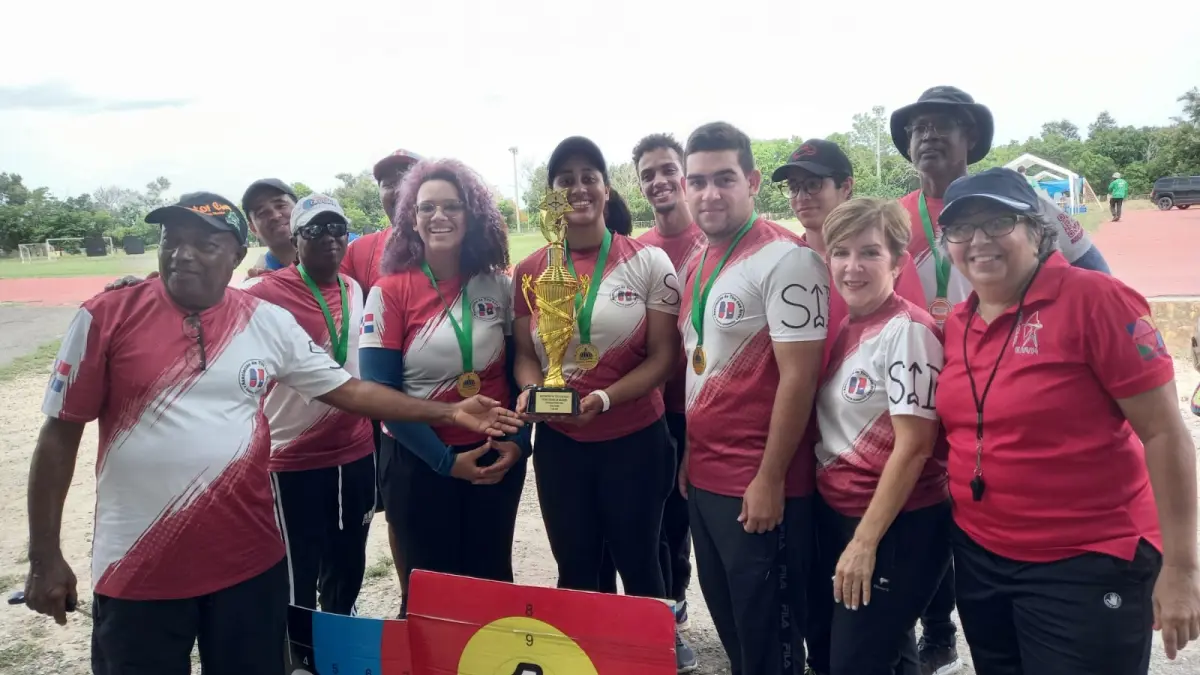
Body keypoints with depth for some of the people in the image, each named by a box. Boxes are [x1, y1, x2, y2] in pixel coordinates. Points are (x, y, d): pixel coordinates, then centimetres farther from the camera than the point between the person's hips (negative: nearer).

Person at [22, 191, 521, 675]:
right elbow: (60, 434, -2)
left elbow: (348, 389, 3)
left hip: (249, 560, 2)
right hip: (136, 571, -1)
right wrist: (45, 557, -3)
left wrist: (449, 413, -2)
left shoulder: (269, 322, -1)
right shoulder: (106, 318, -7)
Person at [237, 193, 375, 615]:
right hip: (294, 461, -6)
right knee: (299, 582, 5)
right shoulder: (265, 293, -11)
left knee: (348, 572, 19)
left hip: (356, 453, 6)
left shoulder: (354, 290, 7)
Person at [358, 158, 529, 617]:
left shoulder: (498, 286, 0)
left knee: (493, 581, 14)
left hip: (496, 459, 2)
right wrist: (445, 460, -14)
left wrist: (518, 441, -7)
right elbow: (380, 392, -10)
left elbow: (518, 368, 7)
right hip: (418, 463, -2)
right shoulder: (389, 292, -8)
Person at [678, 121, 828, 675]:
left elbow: (799, 377, -18)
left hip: (758, 485, -8)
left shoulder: (786, 259, -15)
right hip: (703, 478, 8)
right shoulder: (697, 264, 10)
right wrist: (690, 454, 13)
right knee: (727, 622, 21)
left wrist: (769, 479, -17)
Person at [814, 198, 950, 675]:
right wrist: (848, 531, 7)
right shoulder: (844, 329, 6)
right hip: (837, 515, 7)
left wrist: (865, 541, -17)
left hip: (897, 528, -7)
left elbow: (914, 446, -19)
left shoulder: (907, 331, -16)